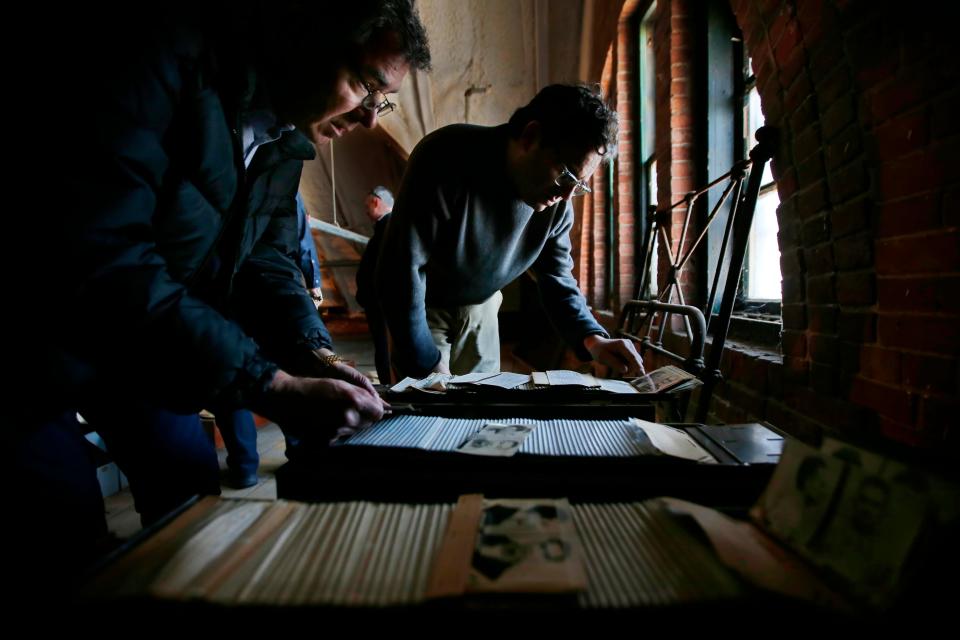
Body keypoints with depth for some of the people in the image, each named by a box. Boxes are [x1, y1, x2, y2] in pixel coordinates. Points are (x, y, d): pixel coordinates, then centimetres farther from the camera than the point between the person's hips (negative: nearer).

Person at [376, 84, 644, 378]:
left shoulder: (557, 203, -14)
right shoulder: (447, 158, -31)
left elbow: (557, 277, -3)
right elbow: (402, 265, -30)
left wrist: (590, 337, -22)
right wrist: (427, 365, -29)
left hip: (480, 307, 4)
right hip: (419, 306, -4)